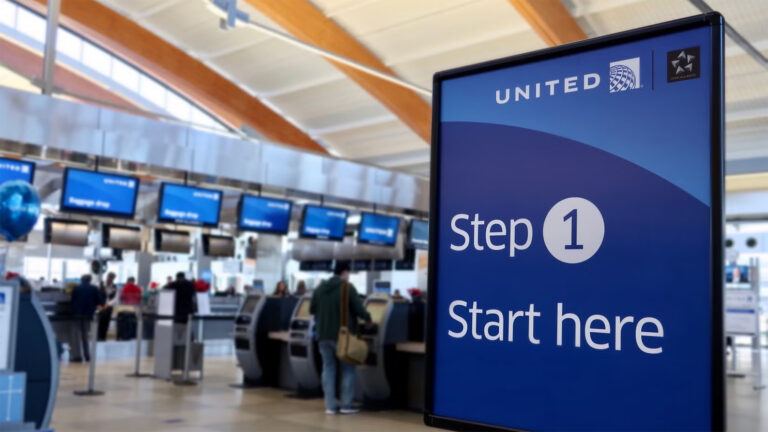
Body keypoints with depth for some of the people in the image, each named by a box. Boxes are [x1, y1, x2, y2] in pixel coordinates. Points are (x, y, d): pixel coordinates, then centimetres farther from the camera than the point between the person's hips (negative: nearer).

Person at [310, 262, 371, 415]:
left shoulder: (320, 288, 7)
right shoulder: (348, 288, -10)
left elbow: (312, 310, 16)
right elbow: (359, 309, -13)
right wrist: (368, 318, 7)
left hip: (324, 335, 5)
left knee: (328, 368, 8)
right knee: (348, 369, 6)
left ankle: (330, 405, 7)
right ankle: (346, 405, 6)